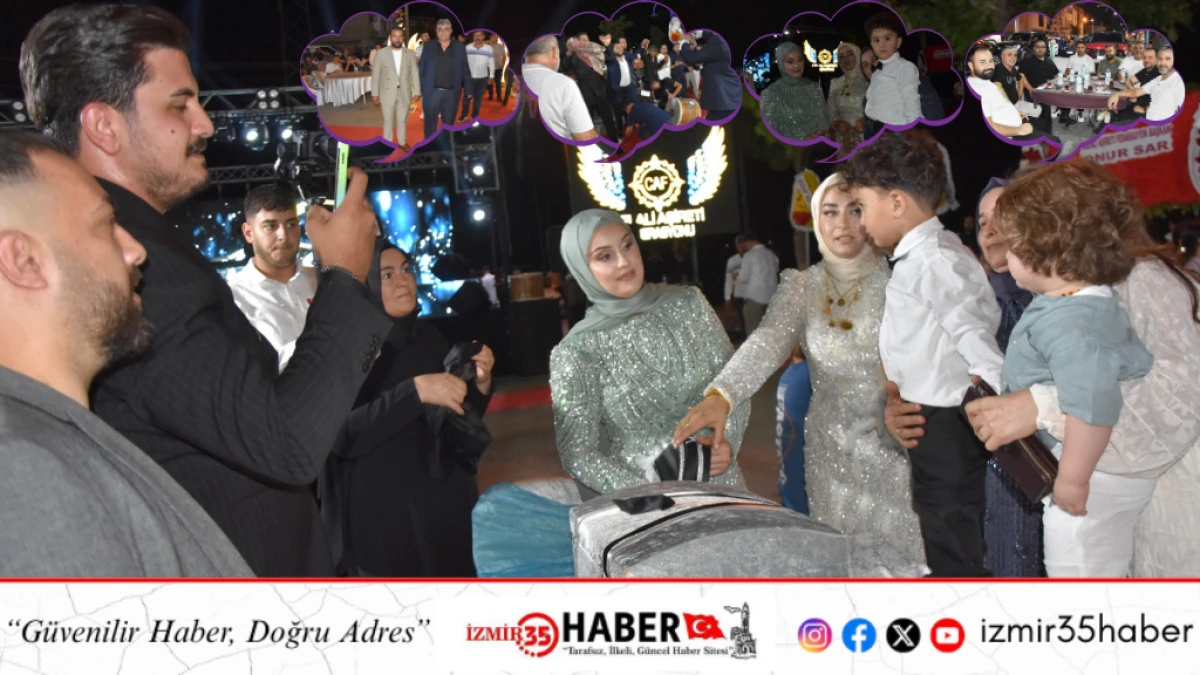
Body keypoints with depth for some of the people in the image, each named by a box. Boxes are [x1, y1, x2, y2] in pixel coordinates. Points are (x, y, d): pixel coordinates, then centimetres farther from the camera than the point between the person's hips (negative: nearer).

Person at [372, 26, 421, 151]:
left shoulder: (410, 54, 1)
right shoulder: (381, 53, -5)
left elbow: (415, 73, 1)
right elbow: (376, 74, -4)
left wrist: (417, 92, -5)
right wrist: (375, 94, -6)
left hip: (405, 92, 2)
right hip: (388, 92, -1)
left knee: (403, 120, 14)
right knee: (388, 121, 7)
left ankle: (402, 142, 29)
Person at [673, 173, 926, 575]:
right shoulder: (801, 288, -1)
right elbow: (766, 343, -17)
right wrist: (721, 395, -35)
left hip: (901, 441, -1)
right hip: (836, 450, 2)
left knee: (909, 551, 3)